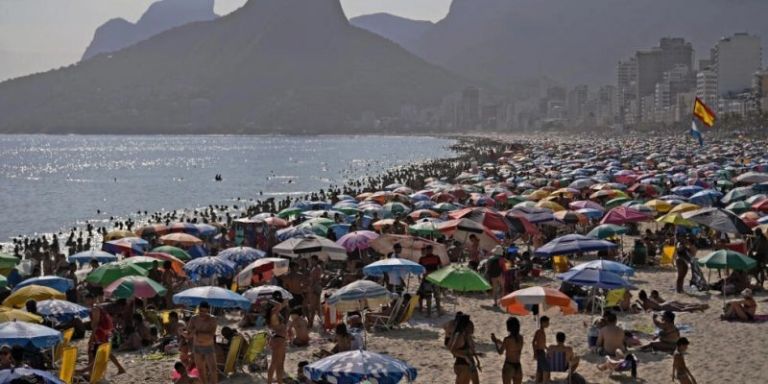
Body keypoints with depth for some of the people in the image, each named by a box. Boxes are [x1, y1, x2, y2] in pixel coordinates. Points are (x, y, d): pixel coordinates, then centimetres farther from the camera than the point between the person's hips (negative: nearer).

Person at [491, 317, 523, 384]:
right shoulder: (520, 338, 3)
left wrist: (495, 342, 11)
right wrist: (500, 342, 26)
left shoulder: (507, 339, -14)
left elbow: (500, 352, -3)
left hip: (508, 366, -5)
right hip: (518, 366, 5)